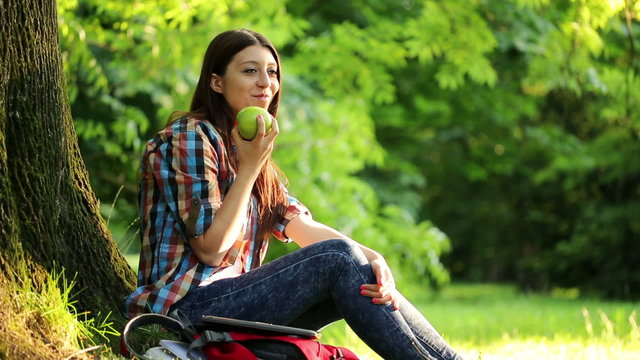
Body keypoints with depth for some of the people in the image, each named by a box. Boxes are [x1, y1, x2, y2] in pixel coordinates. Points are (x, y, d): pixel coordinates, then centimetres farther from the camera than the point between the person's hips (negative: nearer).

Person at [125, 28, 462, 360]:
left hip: (231, 302, 8)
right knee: (337, 259, -18)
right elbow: (210, 249, -15)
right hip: (189, 307, -8)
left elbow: (303, 227, 4)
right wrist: (250, 166, -15)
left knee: (364, 284, -6)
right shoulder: (190, 136, -8)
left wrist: (369, 257, -14)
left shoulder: (249, 150, 19)